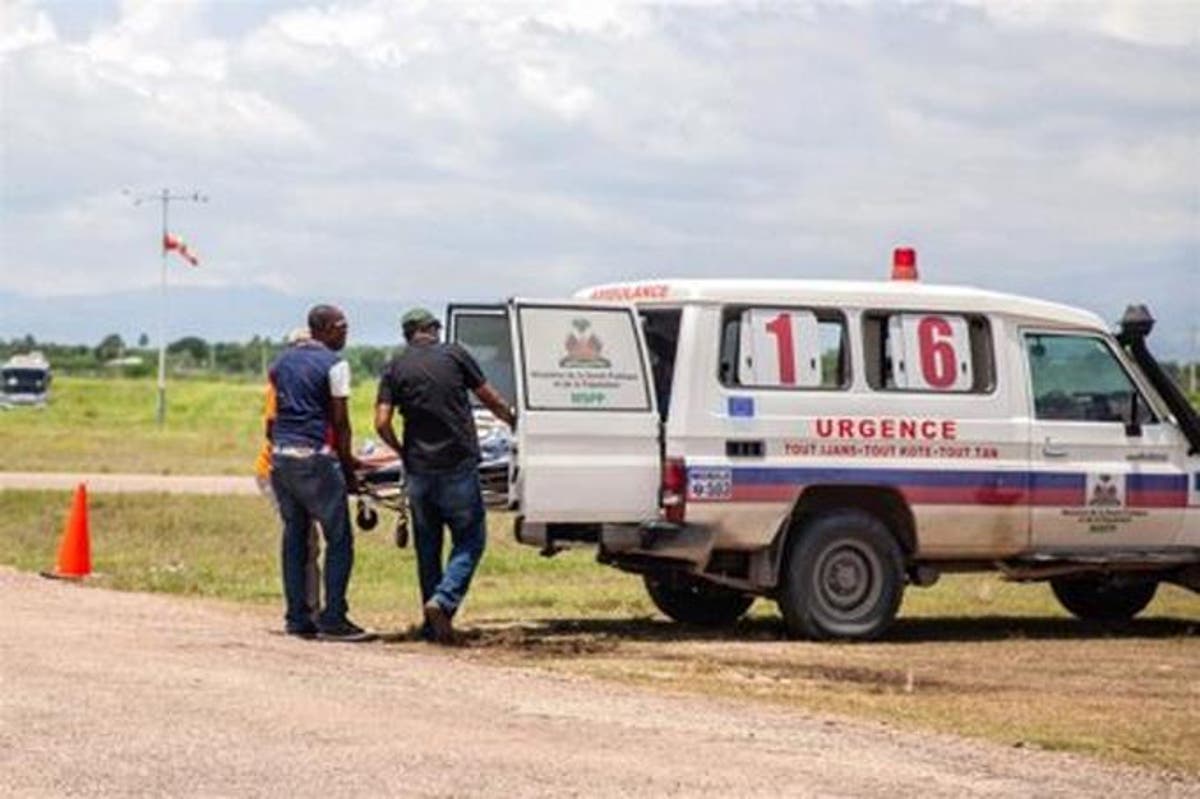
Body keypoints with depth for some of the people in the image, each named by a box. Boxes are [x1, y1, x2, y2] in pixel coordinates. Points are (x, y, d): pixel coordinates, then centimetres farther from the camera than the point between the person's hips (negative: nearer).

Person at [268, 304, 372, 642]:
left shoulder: (282, 361, 15)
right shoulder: (333, 365, -6)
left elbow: (271, 418, 17)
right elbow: (340, 423, -7)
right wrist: (348, 468, 0)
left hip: (280, 457, 7)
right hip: (315, 458, -7)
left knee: (294, 536, 11)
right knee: (338, 539, -1)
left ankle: (297, 617, 11)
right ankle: (333, 619, -5)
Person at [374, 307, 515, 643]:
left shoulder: (395, 368, 4)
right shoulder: (454, 355, 1)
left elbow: (382, 423, -4)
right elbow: (492, 400, 8)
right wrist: (513, 421, 26)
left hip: (419, 468, 3)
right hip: (458, 464, -3)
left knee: (427, 546, 13)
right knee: (469, 539, 5)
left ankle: (433, 624, 14)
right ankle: (444, 600, -16)